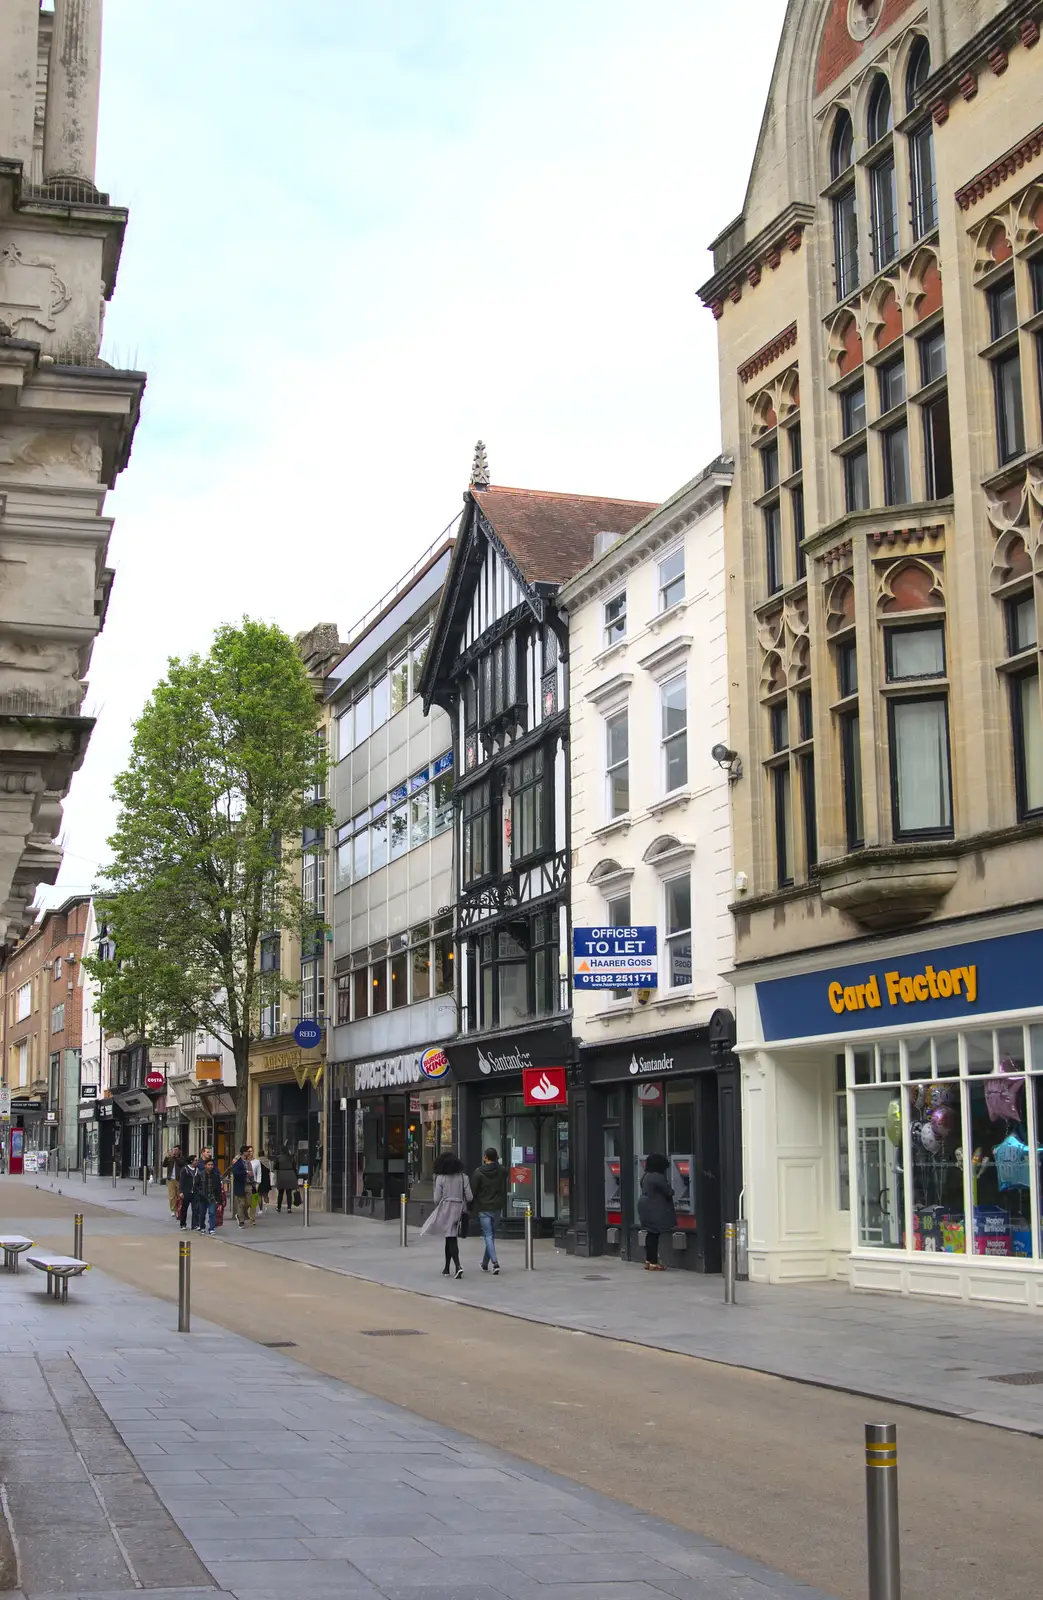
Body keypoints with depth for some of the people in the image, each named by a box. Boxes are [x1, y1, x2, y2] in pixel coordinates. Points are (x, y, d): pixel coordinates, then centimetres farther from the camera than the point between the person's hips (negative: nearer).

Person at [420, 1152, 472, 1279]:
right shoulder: (463, 1177, 3)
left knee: (450, 1239, -3)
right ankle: (447, 1268, 21)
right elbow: (469, 1197, 0)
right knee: (451, 1239, 15)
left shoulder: (440, 1178, -5)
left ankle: (458, 1266, -20)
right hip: (458, 1210, 3)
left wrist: (438, 1207, 16)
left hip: (445, 1210, -3)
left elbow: (437, 1199, -6)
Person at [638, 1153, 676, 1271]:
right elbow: (668, 1192, -14)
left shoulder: (646, 1176, 12)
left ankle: (648, 1261, 20)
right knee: (654, 1235, -6)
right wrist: (672, 1191, 10)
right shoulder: (658, 1177, -17)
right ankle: (653, 1263, -5)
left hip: (645, 1208, 9)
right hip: (655, 1211, -9)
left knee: (650, 1235, 15)